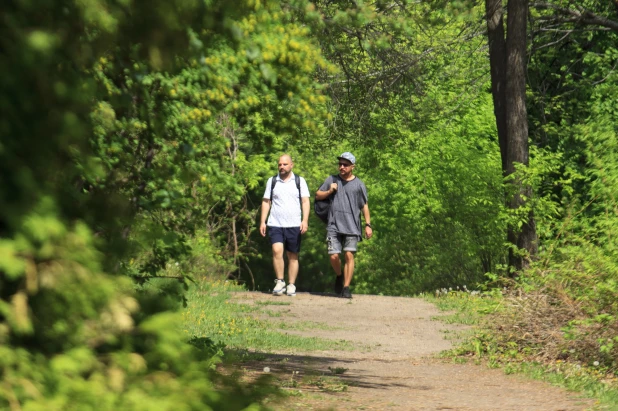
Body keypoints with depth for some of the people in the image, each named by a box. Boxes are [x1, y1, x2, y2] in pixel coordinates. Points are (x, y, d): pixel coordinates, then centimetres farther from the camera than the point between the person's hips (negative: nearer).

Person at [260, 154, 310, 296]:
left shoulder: (300, 181, 6)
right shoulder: (272, 181, 10)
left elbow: (305, 201, 2)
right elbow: (266, 202, 13)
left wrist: (305, 220, -10)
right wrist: (262, 222, 5)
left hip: (294, 225, 0)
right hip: (275, 224, 0)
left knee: (293, 256, 4)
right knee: (277, 251, -18)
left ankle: (291, 285, 10)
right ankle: (279, 282, -9)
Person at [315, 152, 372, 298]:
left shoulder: (358, 184, 7)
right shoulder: (332, 180, 12)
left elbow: (364, 206, 9)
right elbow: (318, 195, 18)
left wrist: (368, 225, 3)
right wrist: (329, 191, -1)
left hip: (351, 226, -1)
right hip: (334, 226, 1)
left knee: (349, 255, -10)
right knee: (334, 256, -5)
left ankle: (346, 288, -6)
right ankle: (339, 276, 26)